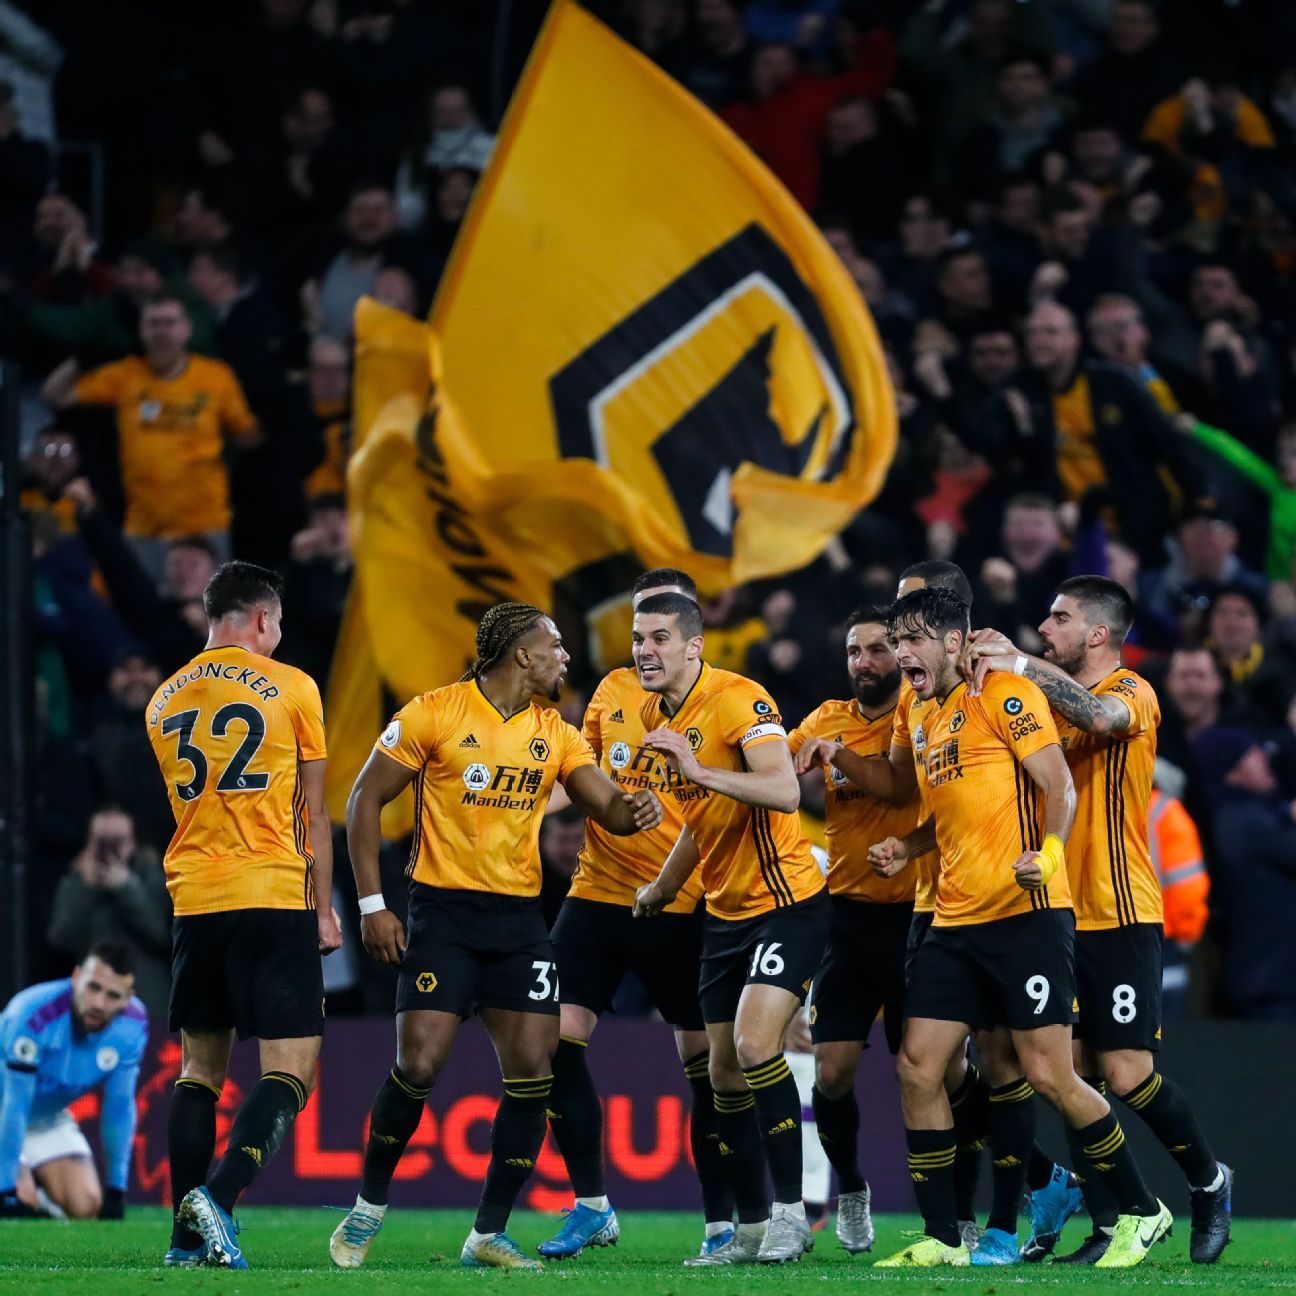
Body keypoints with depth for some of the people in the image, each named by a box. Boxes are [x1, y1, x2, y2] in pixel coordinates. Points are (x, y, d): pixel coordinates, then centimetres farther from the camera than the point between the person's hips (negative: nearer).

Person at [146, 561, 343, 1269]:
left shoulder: (165, 701, 12)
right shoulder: (291, 688, -1)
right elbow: (311, 812, 2)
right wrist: (323, 909, 8)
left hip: (194, 900, 5)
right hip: (275, 896, -5)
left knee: (200, 1066, 12)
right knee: (290, 1069, -4)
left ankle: (187, 1235, 5)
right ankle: (217, 1198, -24)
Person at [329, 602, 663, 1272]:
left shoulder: (555, 734, 9)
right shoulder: (434, 714, -6)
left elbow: (611, 811, 6)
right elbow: (365, 800, -2)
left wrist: (634, 808, -20)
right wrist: (371, 904, -8)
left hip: (520, 916, 5)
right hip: (443, 910, -5)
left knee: (532, 1070, -4)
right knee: (419, 1064, -13)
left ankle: (490, 1235, 6)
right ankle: (367, 1209, 9)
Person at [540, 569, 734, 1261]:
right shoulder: (613, 690, 11)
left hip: (683, 907, -4)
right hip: (598, 894, 4)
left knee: (707, 1063, -1)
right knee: (555, 1040, -6)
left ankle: (723, 1222, 9)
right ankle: (591, 1207, 5)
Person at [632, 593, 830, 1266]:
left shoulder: (739, 701, -18)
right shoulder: (657, 714, 7)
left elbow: (784, 792, -33)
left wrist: (698, 770, -41)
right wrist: (662, 888, 28)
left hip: (786, 902, -9)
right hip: (725, 911, 9)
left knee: (754, 1042, -22)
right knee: (725, 1072, 6)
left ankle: (790, 1212, -13)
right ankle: (751, 1228, 14)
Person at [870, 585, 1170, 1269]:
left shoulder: (1004, 693, -7)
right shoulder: (922, 715, 17)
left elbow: (1059, 786, -13)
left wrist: (1047, 854, -29)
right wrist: (906, 847, 13)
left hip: (1026, 912, -8)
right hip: (955, 921, 8)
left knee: (1047, 1077, -8)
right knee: (917, 1067, -1)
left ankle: (1143, 1212, 8)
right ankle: (942, 1238, 7)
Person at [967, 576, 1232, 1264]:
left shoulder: (1132, 693, -8)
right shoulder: (1052, 696, 14)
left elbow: (1100, 717, -30)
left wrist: (1025, 667, -30)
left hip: (1121, 916, -7)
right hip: (1062, 915, 7)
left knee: (1127, 1073, -8)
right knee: (1074, 1074, 2)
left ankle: (1208, 1180, 14)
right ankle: (1107, 1228, 7)